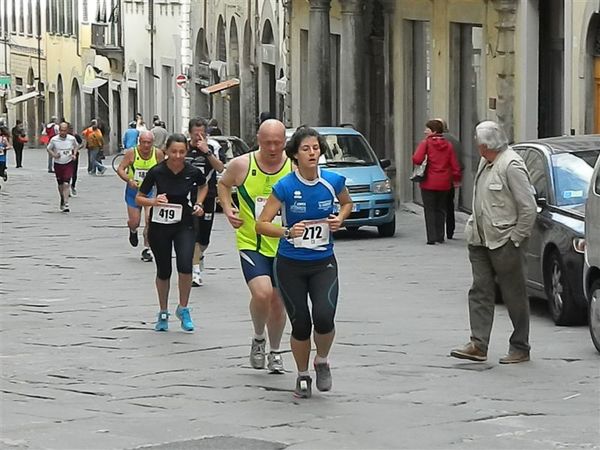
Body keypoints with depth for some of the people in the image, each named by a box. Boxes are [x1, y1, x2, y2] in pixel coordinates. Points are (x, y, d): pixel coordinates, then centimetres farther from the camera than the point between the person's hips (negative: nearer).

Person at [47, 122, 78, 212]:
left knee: (66, 184, -14)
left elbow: (76, 146, 16)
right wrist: (53, 155, -11)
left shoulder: (72, 139, -5)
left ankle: (66, 204, -17)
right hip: (58, 164, 2)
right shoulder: (54, 140, -6)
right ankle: (62, 200, 39)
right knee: (60, 185, 14)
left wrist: (74, 155, -1)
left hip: (68, 164, -2)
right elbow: (48, 149, 8)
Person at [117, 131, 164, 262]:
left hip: (151, 191, 0)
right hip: (134, 190, 0)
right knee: (134, 222, 5)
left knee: (149, 219, -14)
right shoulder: (132, 153, -13)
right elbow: (120, 169, -11)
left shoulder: (158, 154, -9)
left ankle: (146, 249, -1)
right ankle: (133, 231, 44)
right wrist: (129, 181, -27)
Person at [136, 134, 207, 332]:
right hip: (159, 226, 0)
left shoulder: (193, 172, -9)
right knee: (163, 271, 8)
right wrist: (153, 201, -23)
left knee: (185, 266, -19)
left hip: (184, 225, 0)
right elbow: (139, 198, -3)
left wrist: (198, 204, -1)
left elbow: (203, 186, 15)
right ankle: (163, 313, 28)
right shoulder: (156, 172, -13)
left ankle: (183, 309, 3)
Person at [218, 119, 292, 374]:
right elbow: (223, 184, 15)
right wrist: (228, 210, -1)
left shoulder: (295, 169, -6)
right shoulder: (241, 165, -6)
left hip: (283, 245, 2)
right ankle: (258, 339, 8)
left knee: (278, 300, 10)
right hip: (251, 243, -2)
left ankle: (275, 352, 32)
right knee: (261, 293, -21)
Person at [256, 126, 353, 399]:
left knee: (324, 317, -19)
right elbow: (261, 224, -12)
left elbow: (347, 203, 18)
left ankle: (322, 361, 12)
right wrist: (287, 232, -29)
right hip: (290, 265, -1)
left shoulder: (333, 182, -5)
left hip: (323, 263, 1)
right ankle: (303, 376, 25)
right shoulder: (285, 187, -12)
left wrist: (340, 219, -3)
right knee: (300, 325, 0)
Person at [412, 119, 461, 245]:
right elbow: (455, 165, 3)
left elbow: (417, 159, -20)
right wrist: (456, 179, 15)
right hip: (444, 183, 4)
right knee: (440, 209, 15)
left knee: (429, 210, 2)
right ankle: (440, 236, 15)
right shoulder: (448, 145, 3)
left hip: (429, 182, -4)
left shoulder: (426, 143, -9)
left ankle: (431, 237, -5)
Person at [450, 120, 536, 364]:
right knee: (480, 292, 4)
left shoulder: (511, 166, -16)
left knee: (515, 296, 1)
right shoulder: (485, 163, 12)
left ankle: (520, 348, 9)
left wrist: (516, 237, -14)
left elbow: (528, 207, -18)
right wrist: (475, 229, 13)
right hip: (481, 241, 9)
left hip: (505, 242, -9)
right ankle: (478, 345, 3)